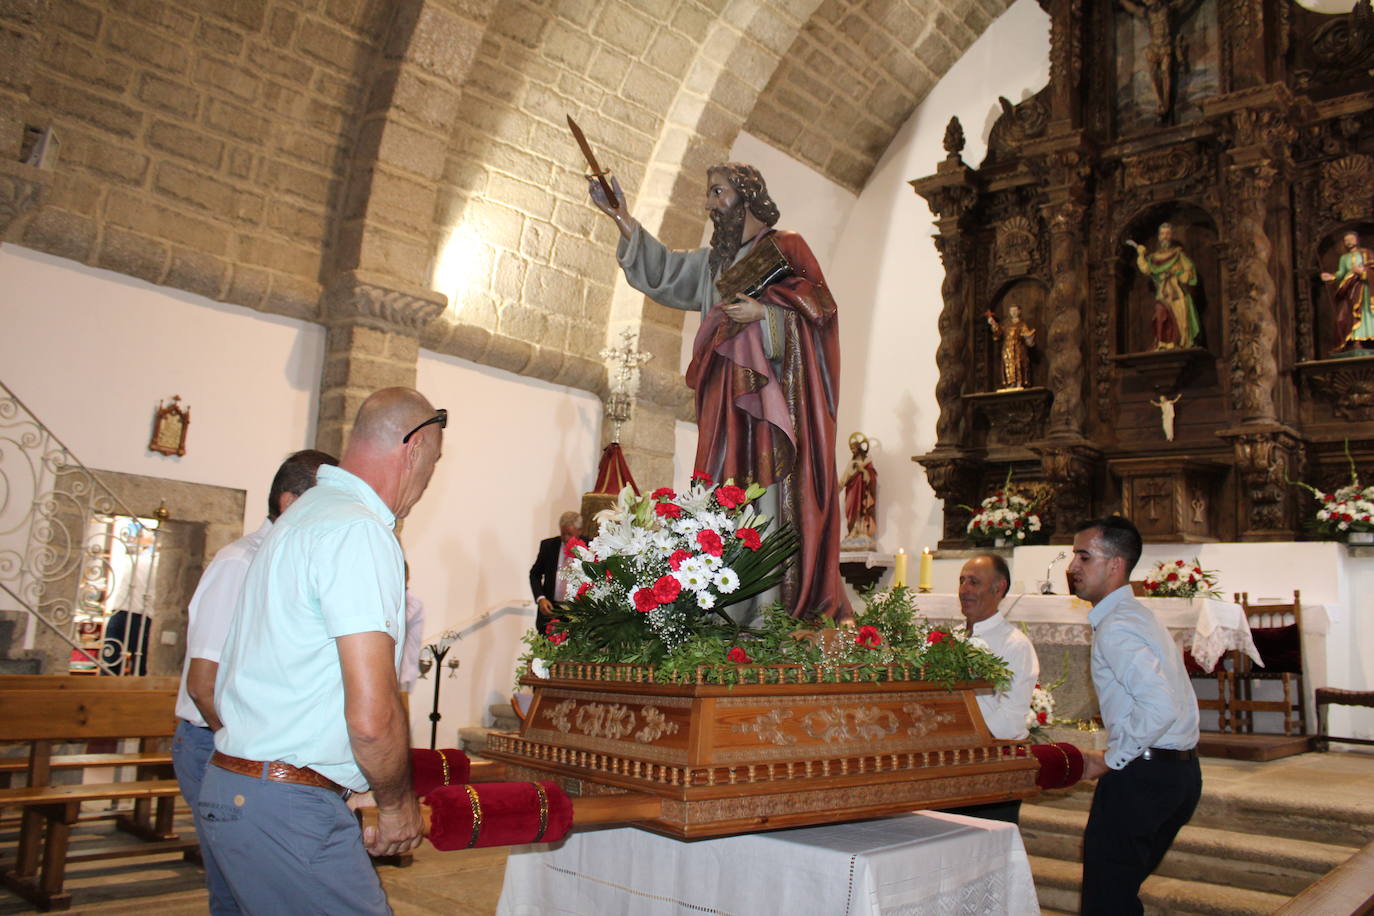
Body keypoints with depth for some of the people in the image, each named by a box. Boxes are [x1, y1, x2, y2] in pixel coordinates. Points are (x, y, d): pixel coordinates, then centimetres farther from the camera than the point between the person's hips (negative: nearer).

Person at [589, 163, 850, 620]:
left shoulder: (785, 246, 5)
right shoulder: (715, 260, 23)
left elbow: (819, 307, -3)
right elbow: (663, 271, 13)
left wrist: (763, 313, -14)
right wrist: (622, 218, 8)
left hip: (776, 387, -6)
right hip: (730, 390, 6)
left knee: (775, 484, -13)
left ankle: (789, 606, -12)